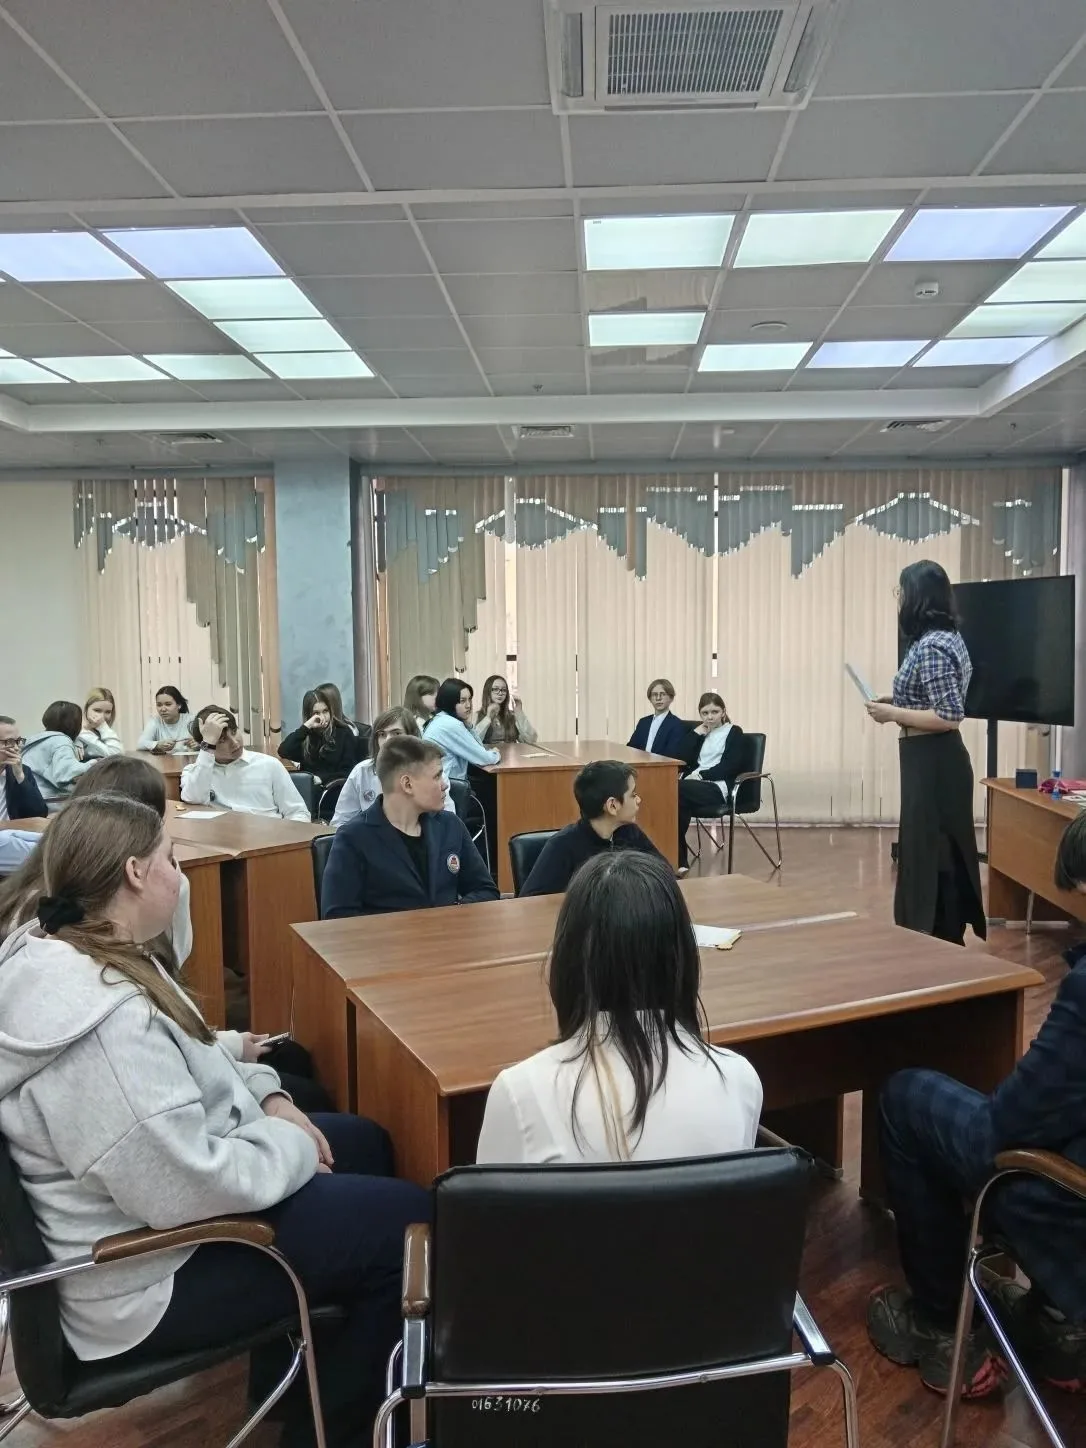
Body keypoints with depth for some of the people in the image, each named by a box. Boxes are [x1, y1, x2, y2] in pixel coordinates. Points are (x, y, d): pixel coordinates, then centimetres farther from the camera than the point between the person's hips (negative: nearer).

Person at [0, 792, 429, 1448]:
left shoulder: (56, 952, 0)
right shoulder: (100, 1019, -34)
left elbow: (180, 1069, 13)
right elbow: (193, 1186, -33)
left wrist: (265, 1094, 0)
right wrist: (292, 1145, -16)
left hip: (156, 1190, 10)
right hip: (148, 1276, -10)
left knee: (367, 1143, 17)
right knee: (409, 1221, -6)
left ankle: (297, 1360, 33)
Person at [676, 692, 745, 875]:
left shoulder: (734, 732, 9)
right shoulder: (701, 733, 26)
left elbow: (731, 766, -6)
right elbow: (684, 759, 11)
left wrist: (701, 775, -13)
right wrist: (696, 733, 6)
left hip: (720, 788, -5)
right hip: (699, 785, 5)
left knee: (675, 791, -33)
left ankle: (678, 859, -24)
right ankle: (679, 860, -27)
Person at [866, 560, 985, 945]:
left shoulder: (932, 646, -19)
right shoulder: (945, 637, 12)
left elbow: (949, 716, -23)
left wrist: (894, 715, -17)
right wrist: (896, 704, 13)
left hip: (933, 763, -10)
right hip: (934, 761, 10)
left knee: (930, 855, -2)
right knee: (944, 854, 16)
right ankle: (948, 938, 27)